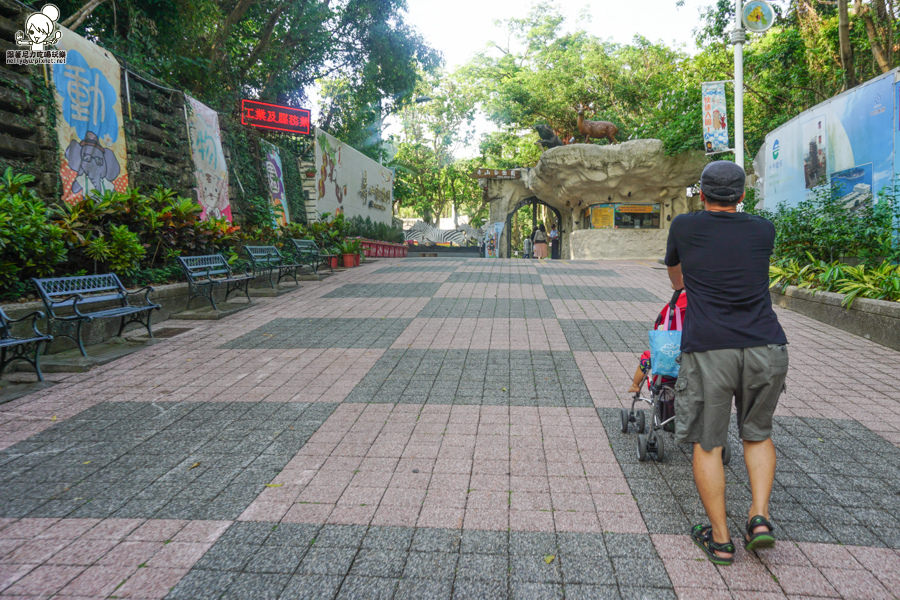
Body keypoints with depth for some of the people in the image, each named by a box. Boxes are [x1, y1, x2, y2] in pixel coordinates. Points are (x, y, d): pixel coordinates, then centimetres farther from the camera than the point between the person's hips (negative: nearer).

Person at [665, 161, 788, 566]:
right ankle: (759, 517, 13)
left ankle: (719, 540, 16)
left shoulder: (684, 226, 7)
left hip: (708, 349, -3)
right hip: (766, 346, 3)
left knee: (707, 443, 9)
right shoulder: (763, 230, 12)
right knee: (758, 433, 23)